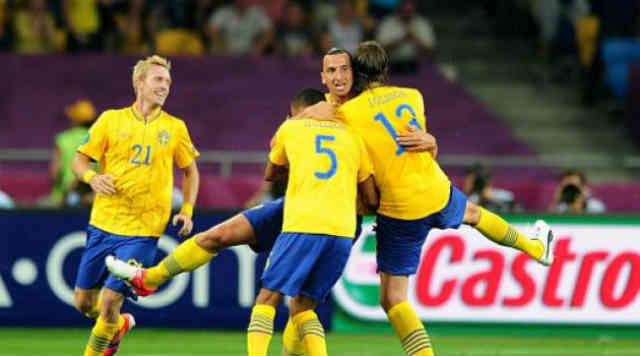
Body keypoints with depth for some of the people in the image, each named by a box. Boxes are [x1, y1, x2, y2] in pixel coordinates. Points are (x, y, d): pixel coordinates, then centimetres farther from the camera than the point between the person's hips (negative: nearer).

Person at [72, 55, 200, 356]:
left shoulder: (175, 128, 5)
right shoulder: (111, 120, 3)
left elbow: (190, 172, 17)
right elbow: (80, 160, 7)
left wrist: (187, 211, 4)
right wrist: (93, 178, -15)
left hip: (142, 231, -2)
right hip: (103, 223, 2)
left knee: (110, 300, -12)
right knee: (84, 301, 6)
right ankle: (119, 325, 37)